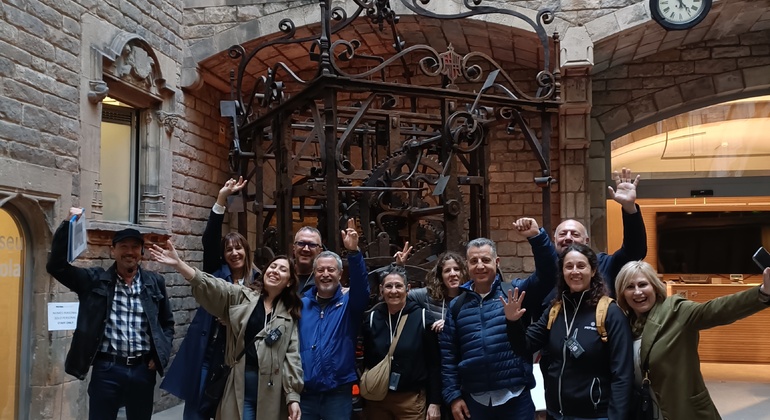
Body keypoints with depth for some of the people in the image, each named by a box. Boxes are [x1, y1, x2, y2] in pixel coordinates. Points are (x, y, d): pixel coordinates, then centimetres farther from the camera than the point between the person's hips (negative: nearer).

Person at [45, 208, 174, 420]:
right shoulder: (95, 280, 2)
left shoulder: (155, 282, 7)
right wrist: (68, 224, -14)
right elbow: (56, 266, -6)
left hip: (143, 369, 2)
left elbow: (167, 323, 15)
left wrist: (161, 355, 2)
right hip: (107, 369, -2)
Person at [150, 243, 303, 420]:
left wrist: (293, 396, -4)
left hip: (271, 390, 0)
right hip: (239, 387, 0)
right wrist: (178, 264, -23)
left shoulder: (290, 313, 8)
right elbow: (210, 287, -7)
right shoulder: (241, 297, 7)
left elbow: (292, 354, 3)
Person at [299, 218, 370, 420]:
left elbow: (361, 286, -18)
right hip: (305, 393, 2)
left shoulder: (348, 303, 2)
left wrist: (353, 252, -33)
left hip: (338, 393, -1)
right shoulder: (301, 304, 7)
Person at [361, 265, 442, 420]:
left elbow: (434, 364, -4)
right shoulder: (372, 318, 1)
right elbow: (367, 361, 7)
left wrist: (435, 402, -7)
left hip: (412, 400, -2)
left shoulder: (422, 317, -6)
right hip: (377, 399, 2)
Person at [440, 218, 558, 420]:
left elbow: (547, 274, -13)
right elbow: (448, 355, 7)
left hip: (515, 398, -2)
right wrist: (453, 395, 1)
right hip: (475, 400, 2)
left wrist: (536, 236, -25)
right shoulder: (457, 306, 8)